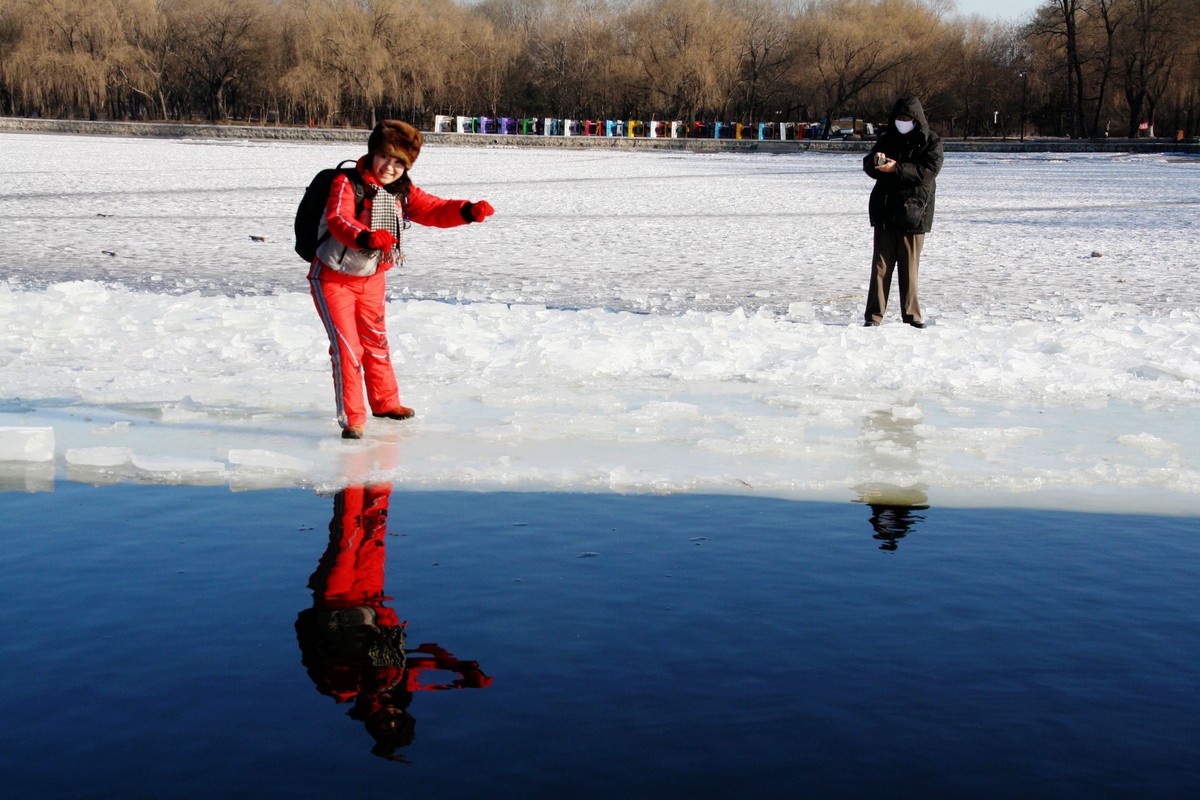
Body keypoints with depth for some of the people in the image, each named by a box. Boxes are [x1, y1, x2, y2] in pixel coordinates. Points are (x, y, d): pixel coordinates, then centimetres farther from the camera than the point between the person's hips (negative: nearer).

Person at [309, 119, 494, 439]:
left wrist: (468, 211, -26)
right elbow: (338, 221, -38)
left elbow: (435, 211, -6)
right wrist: (367, 237, -58)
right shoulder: (347, 184, -23)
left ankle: (385, 402, 40)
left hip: (372, 280, 7)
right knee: (346, 346, -13)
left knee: (375, 341, 21)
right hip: (333, 278, -7)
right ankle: (352, 418, -4)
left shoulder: (403, 193, -1)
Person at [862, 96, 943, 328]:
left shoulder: (931, 142, 0)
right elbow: (868, 167, 10)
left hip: (913, 211, -2)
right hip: (885, 211, 3)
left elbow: (929, 171, -14)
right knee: (881, 263, -1)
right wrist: (875, 160, -13)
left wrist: (896, 168, -23)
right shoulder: (887, 139, 11)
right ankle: (874, 314, 0)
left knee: (909, 264, 3)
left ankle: (911, 313, 13)